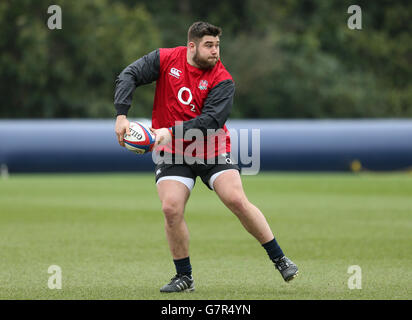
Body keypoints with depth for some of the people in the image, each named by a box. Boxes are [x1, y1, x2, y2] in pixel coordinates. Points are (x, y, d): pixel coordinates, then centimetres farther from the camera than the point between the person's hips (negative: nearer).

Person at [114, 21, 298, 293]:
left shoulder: (222, 81, -9)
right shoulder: (166, 59, -2)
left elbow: (211, 120, -20)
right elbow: (129, 76, -2)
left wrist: (172, 132, -29)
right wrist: (122, 115, -16)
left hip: (212, 150, -1)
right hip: (172, 152, 1)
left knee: (236, 200, -17)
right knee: (171, 209, -16)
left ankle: (279, 258, -2)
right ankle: (184, 276, 2)